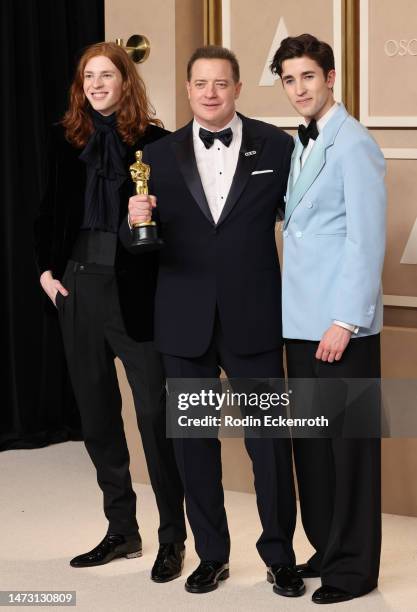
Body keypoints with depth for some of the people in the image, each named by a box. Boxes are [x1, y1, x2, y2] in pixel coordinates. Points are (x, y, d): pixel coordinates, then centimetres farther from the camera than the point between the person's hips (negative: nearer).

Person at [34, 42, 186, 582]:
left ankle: (172, 538, 6)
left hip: (134, 288, -5)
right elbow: (49, 209, 14)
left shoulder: (154, 140, -3)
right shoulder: (66, 138, 9)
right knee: (96, 411, 10)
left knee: (154, 413, -3)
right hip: (78, 285, 5)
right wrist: (47, 268, 5)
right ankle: (121, 531, 21)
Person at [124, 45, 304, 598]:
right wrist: (136, 220, -18)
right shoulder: (161, 156, 5)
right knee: (193, 441, 9)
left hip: (253, 318, -2)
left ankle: (280, 556, 16)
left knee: (269, 440, 1)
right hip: (185, 321, 2)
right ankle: (211, 555, 22)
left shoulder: (275, 147, 0)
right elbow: (138, 242, 4)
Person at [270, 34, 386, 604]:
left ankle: (354, 565, 8)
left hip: (341, 323, -8)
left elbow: (367, 240, -15)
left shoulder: (353, 145, -11)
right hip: (300, 321, 8)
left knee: (350, 443, 0)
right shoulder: (301, 145, 15)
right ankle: (326, 547, 22)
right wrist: (293, 312, 8)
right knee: (310, 440, 12)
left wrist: (345, 320, -18)